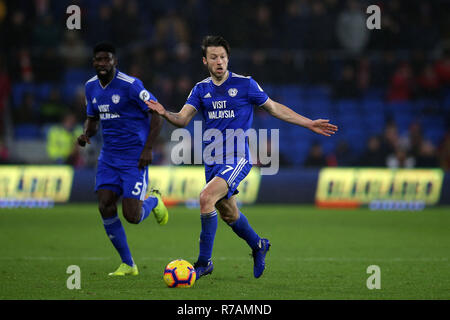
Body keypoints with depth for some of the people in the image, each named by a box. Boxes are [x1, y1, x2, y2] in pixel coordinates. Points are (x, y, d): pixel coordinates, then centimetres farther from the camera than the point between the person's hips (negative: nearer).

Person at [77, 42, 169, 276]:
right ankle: (127, 264, 5)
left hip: (134, 157, -6)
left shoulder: (130, 85, -15)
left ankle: (153, 200, 25)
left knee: (132, 216, -12)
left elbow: (157, 114, -12)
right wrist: (86, 134, -2)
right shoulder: (91, 87, 7)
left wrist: (148, 149, -17)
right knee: (105, 207, -8)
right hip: (109, 157, 6)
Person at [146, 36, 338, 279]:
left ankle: (204, 261, -16)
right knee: (229, 214, 14)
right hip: (212, 160, 5)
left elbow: (274, 108, 7)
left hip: (237, 158, -5)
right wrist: (164, 113, -24)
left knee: (206, 197, -25)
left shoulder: (245, 84, -4)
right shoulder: (201, 89, 7)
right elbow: (182, 119, -2)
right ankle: (258, 246, 43)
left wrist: (309, 124, 5)